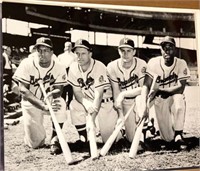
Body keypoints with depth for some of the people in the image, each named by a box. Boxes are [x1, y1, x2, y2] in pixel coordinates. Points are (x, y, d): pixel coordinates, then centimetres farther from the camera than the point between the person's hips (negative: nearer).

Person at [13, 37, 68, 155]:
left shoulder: (59, 68, -11)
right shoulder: (27, 64, -15)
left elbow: (58, 91, -14)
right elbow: (23, 90, -21)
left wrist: (51, 99, -40)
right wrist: (44, 106, -34)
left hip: (51, 101, 1)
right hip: (31, 104, -1)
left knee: (60, 104, -35)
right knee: (35, 143, -6)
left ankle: (55, 139, -16)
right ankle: (32, 130, 31)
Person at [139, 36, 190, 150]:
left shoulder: (181, 63, -12)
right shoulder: (154, 63, -12)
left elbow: (181, 88, -21)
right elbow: (146, 86, -19)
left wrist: (159, 90, -31)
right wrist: (144, 105, -35)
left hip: (175, 97, 0)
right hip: (160, 101, 0)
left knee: (179, 98, -38)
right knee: (168, 138, -8)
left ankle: (178, 135, -20)